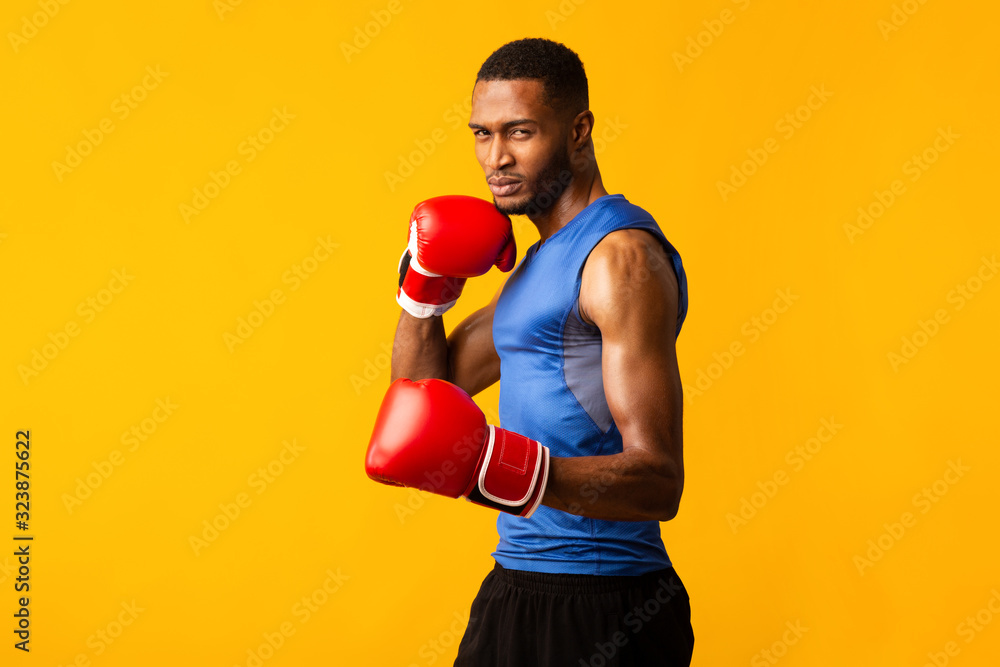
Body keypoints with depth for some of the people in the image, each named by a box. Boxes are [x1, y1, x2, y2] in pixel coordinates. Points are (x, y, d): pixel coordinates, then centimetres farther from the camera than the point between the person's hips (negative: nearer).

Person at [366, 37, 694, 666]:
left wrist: (503, 469, -36)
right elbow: (427, 391, 18)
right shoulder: (543, 260, 14)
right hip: (519, 589, 9)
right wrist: (425, 285, 2)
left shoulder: (621, 255, -16)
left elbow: (658, 480, -24)